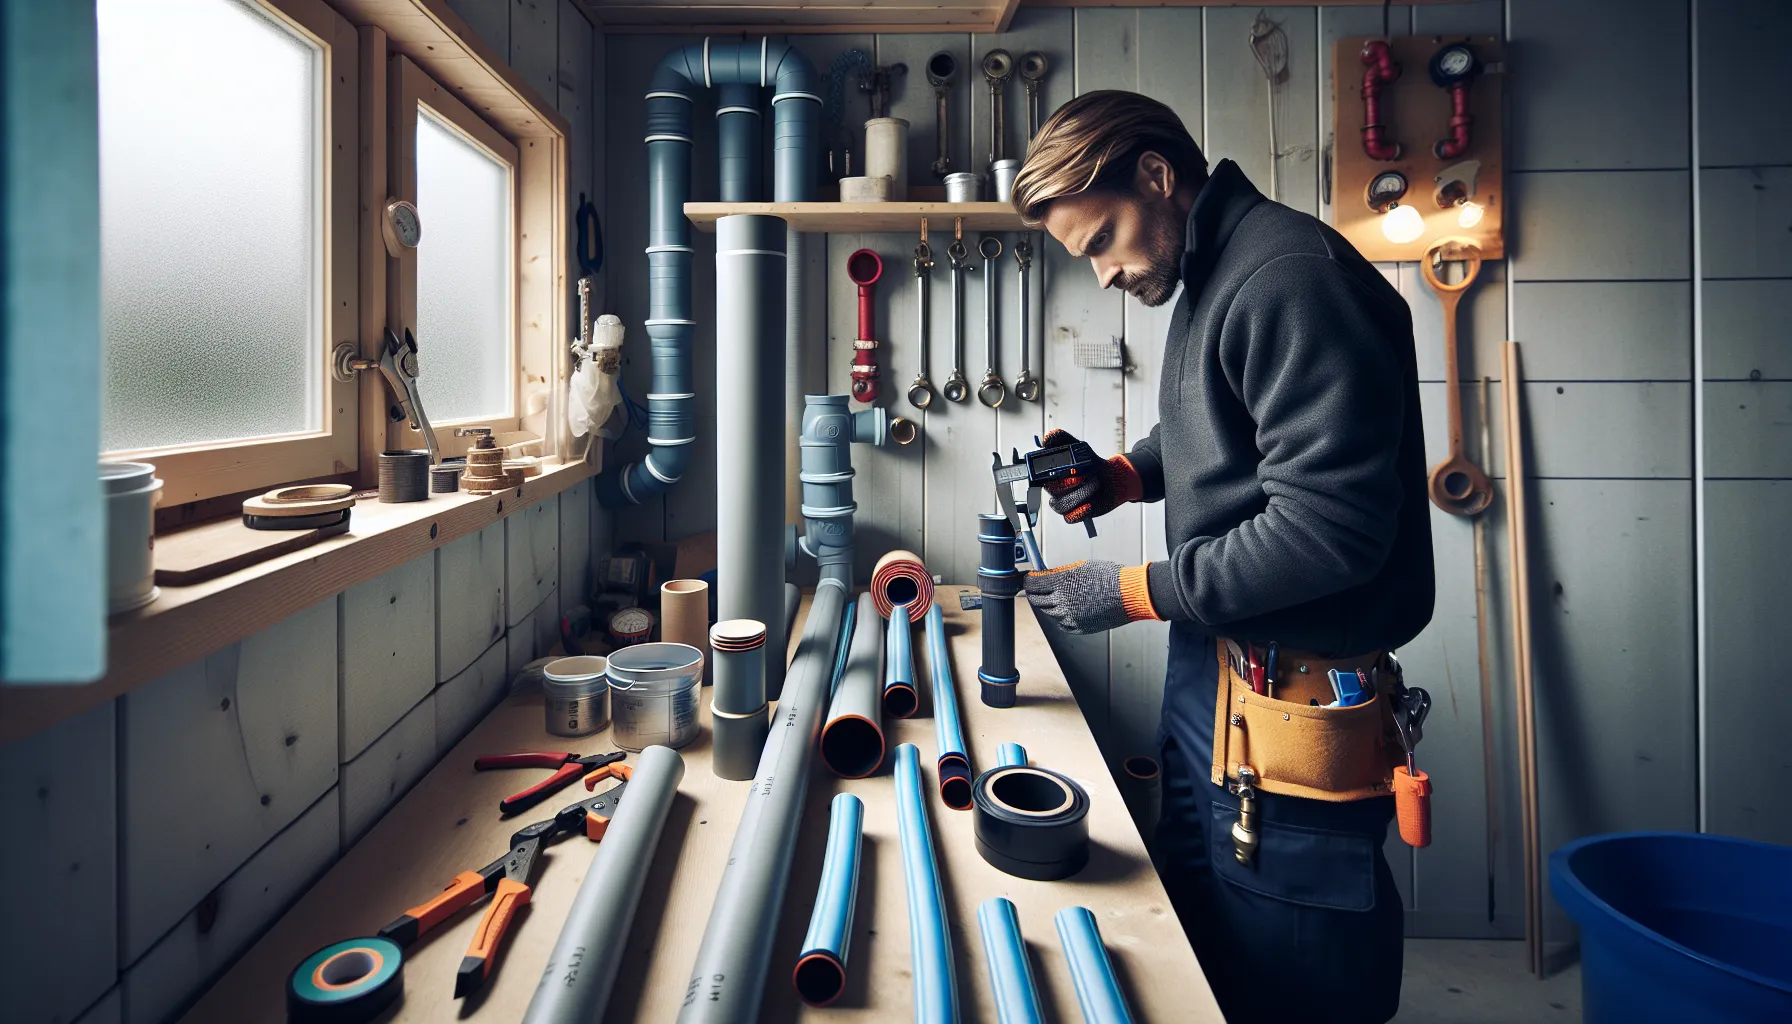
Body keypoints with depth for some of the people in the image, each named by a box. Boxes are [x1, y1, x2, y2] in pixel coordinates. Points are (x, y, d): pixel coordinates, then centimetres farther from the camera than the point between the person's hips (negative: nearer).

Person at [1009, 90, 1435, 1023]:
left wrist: (1136, 591, -16)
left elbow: (1328, 527, -25)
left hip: (1293, 698, -9)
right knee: (1194, 948, 23)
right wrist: (1124, 475, 6)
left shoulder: (1295, 278, -19)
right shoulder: (1208, 275, 12)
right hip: (1214, 672, 9)